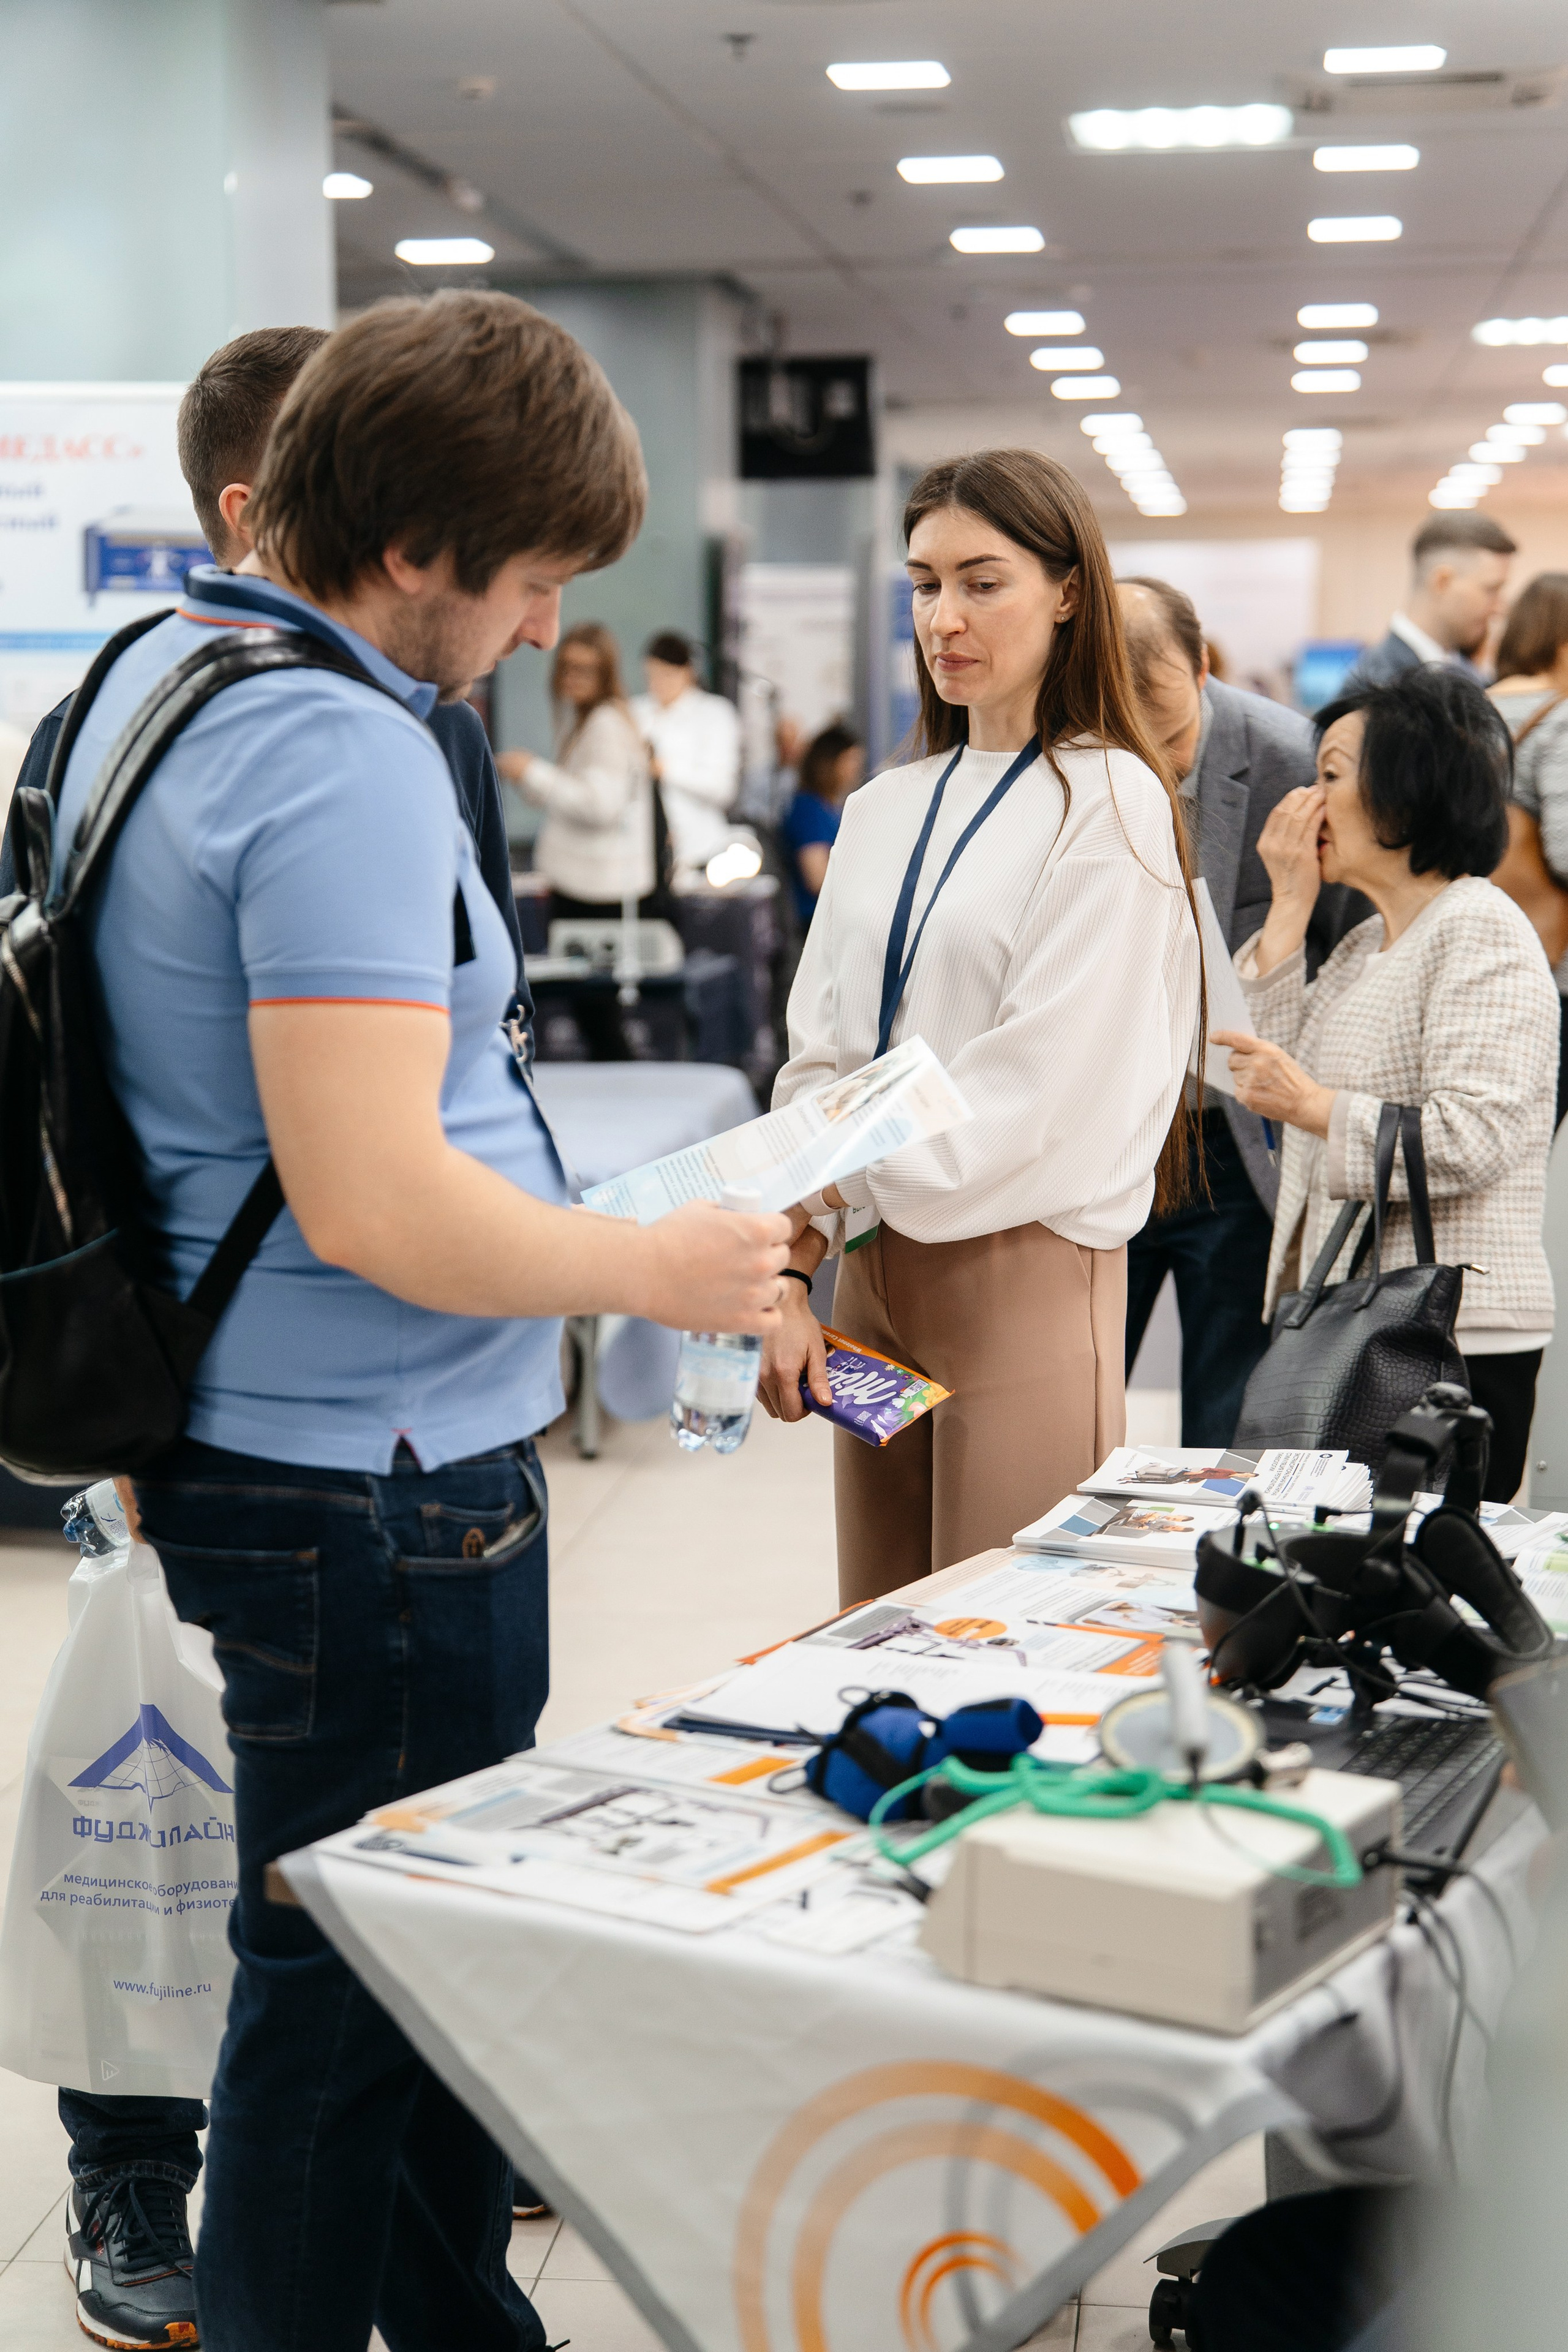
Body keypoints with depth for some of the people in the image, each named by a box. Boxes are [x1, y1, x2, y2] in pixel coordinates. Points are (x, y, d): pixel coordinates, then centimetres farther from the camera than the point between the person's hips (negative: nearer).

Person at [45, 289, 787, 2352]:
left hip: (254, 1442, 10)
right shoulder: (344, 759, -23)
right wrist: (658, 1271, -15)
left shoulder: (150, 673, 9)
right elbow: (375, 1205, -29)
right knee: (360, 1983, 6)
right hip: (379, 1484, -10)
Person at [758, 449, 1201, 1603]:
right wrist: (794, 1273, -1)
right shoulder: (887, 810, 13)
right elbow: (820, 1058, 9)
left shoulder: (1107, 802, -6)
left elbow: (1035, 1086, -13)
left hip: (1024, 1276, -6)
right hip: (874, 1264, 6)